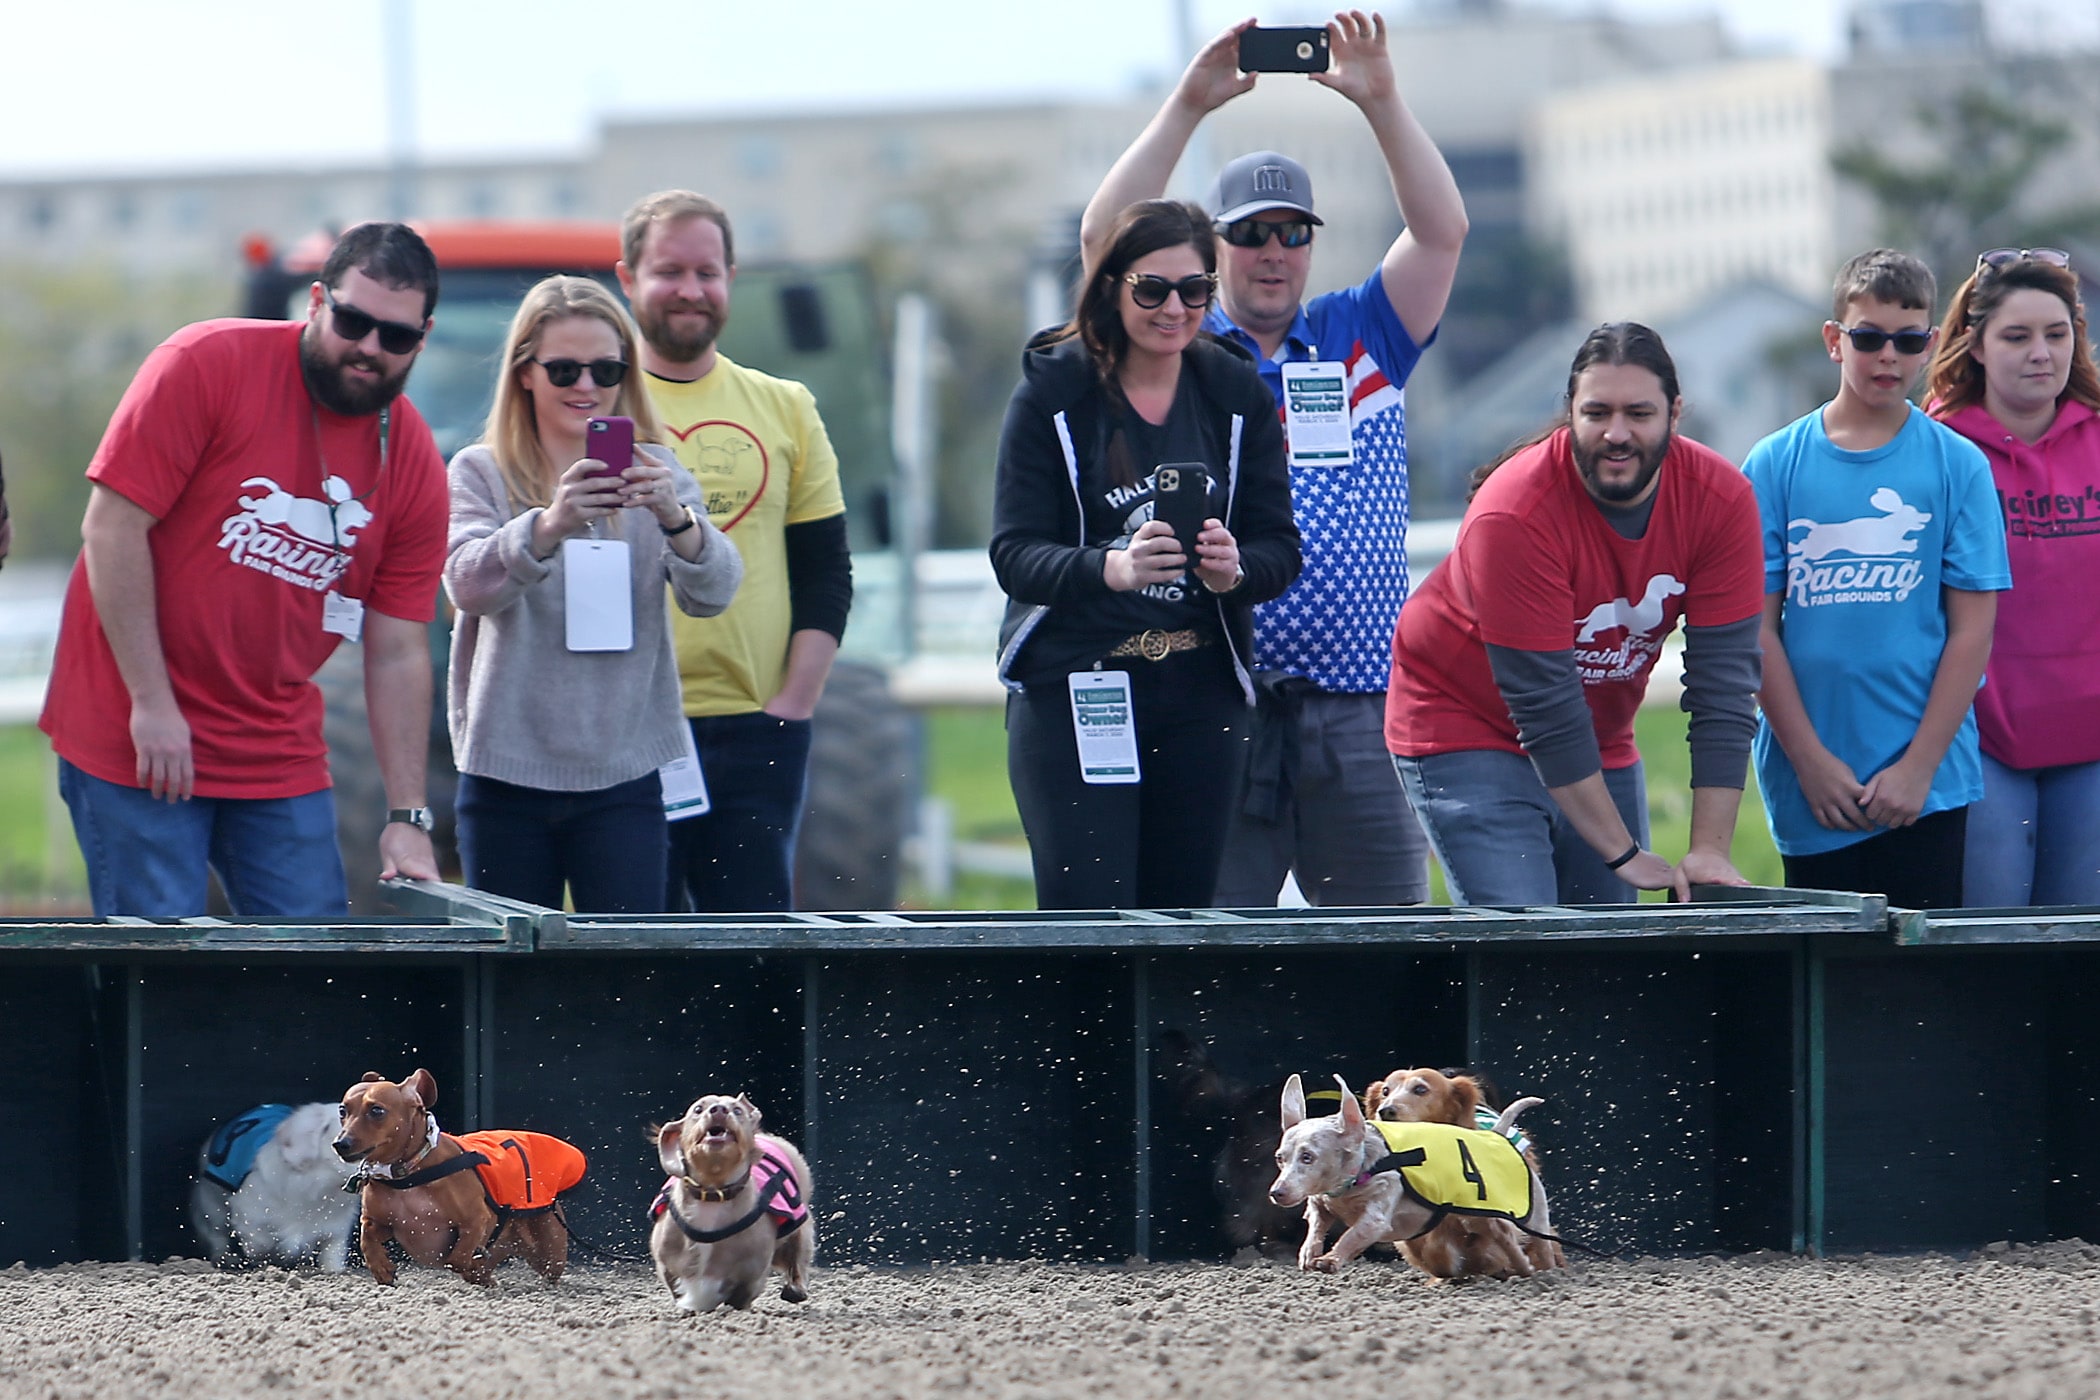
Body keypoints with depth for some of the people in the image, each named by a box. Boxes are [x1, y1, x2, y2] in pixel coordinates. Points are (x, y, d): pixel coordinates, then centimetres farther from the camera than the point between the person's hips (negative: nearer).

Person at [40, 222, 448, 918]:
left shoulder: (413, 463, 3)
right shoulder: (208, 364, -10)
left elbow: (398, 653, 5)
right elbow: (113, 525, -12)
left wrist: (407, 816, -2)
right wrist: (151, 703, -15)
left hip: (282, 760, 5)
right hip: (138, 744, -5)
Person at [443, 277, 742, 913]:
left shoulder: (656, 475, 7)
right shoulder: (480, 474, 3)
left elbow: (712, 594, -7)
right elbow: (469, 585, -15)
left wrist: (675, 519, -30)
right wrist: (549, 525, -35)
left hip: (625, 775, 0)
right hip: (508, 769, 0)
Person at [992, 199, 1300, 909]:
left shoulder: (1236, 394, 6)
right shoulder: (1052, 392, -4)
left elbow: (1281, 549, 3)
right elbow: (1015, 553, -11)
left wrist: (1234, 569, -21)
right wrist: (1112, 568, -31)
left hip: (1202, 692, 3)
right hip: (1072, 685, -3)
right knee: (1088, 919, -13)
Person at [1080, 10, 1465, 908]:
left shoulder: (1361, 339, 14)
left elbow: (1442, 233, 4)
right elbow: (1105, 237, -4)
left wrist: (1380, 101, -6)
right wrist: (1189, 106, -10)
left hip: (1357, 709, 2)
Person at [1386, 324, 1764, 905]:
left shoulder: (1723, 499, -15)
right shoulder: (1512, 514, -28)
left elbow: (1725, 683, -15)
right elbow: (1544, 703, -24)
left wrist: (1710, 850, -21)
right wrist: (1623, 855, -23)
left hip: (1603, 743, 5)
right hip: (1469, 732, -5)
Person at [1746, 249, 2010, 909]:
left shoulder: (1958, 465, 1)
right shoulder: (1776, 465, 3)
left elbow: (1972, 629, -1)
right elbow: (1757, 628, 2)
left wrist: (1918, 767, -8)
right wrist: (1810, 760, -5)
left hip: (1927, 786, -1)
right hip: (1811, 787, 1)